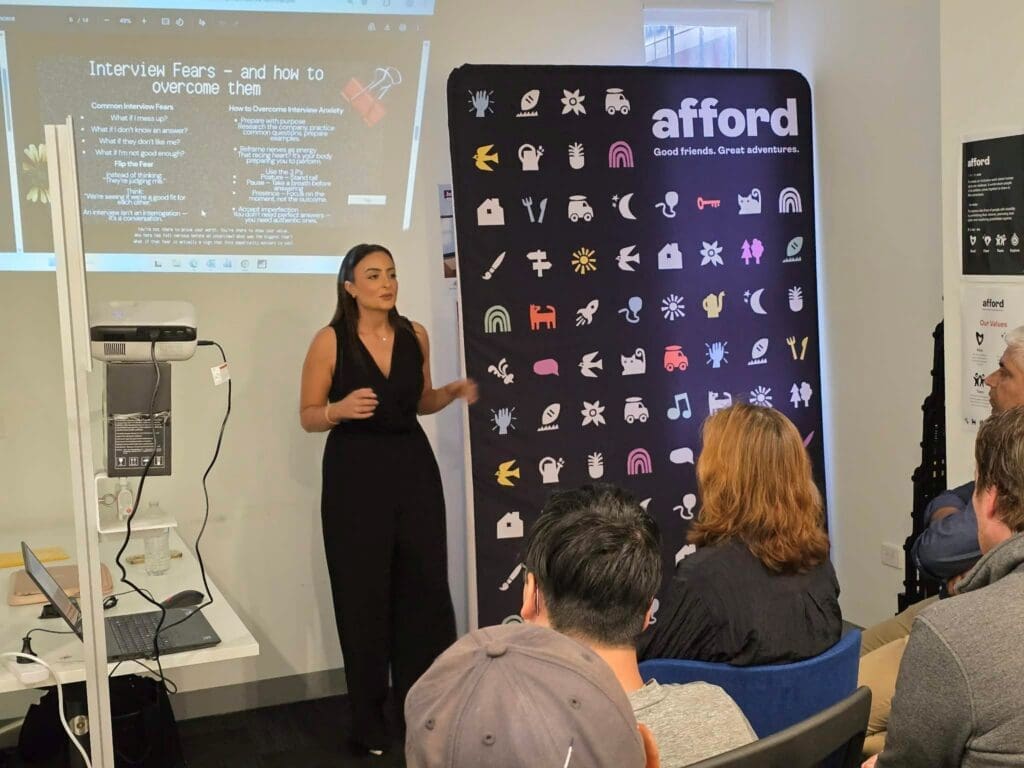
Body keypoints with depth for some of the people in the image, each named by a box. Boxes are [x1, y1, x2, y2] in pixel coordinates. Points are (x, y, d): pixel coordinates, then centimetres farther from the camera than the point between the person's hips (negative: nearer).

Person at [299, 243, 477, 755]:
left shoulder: (415, 336, 5)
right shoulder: (330, 341, -6)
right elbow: (309, 417, -2)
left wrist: (452, 393, -1)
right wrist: (340, 409, -22)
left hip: (414, 468, 4)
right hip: (355, 474, -3)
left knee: (426, 587, 3)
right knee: (364, 594, 3)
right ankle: (368, 719, 16)